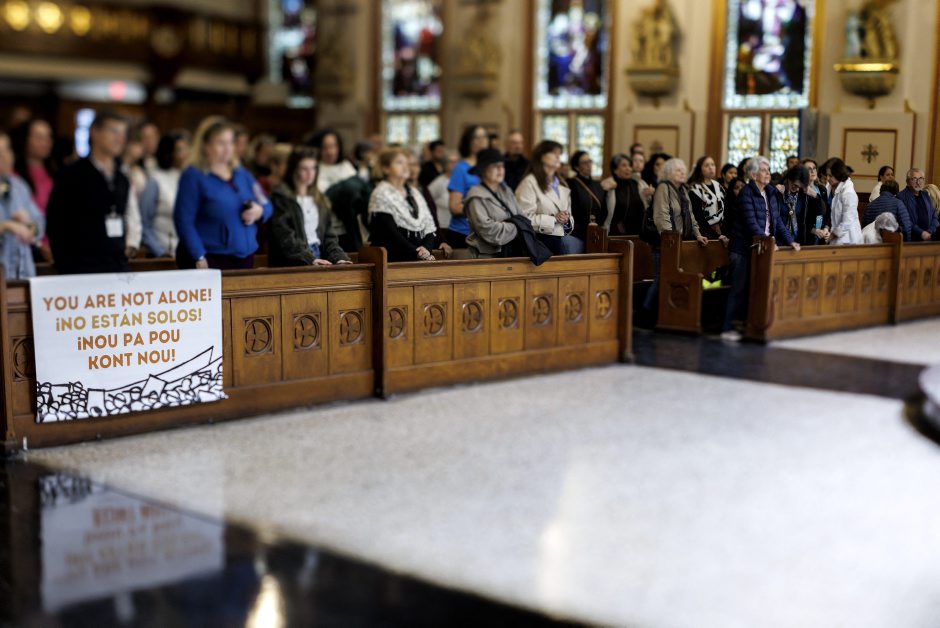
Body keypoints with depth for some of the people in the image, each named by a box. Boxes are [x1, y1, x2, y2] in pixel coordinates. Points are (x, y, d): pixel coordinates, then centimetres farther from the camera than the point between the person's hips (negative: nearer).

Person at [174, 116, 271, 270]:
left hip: (245, 259, 6)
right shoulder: (193, 176, -6)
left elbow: (267, 205, 17)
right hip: (210, 262, -6)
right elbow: (184, 220, -13)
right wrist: (199, 259, -20)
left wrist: (259, 212, -8)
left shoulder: (242, 174, 14)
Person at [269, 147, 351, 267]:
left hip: (318, 256, 6)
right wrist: (310, 259, -19)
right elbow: (285, 237, -9)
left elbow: (328, 235, 17)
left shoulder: (320, 199, 21)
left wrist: (339, 257, 0)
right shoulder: (280, 197, 1)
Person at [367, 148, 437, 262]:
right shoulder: (381, 195, 1)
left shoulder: (414, 194, 21)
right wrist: (418, 254, -15)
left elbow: (429, 227, 15)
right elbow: (391, 234, -9)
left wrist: (426, 249, -6)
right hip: (394, 260, -6)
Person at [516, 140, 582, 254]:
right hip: (541, 238, -7)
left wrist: (566, 219, 2)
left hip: (564, 236, 7)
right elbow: (525, 218, -11)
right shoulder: (529, 183, -1)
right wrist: (554, 219, -14)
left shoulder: (562, 185, 24)